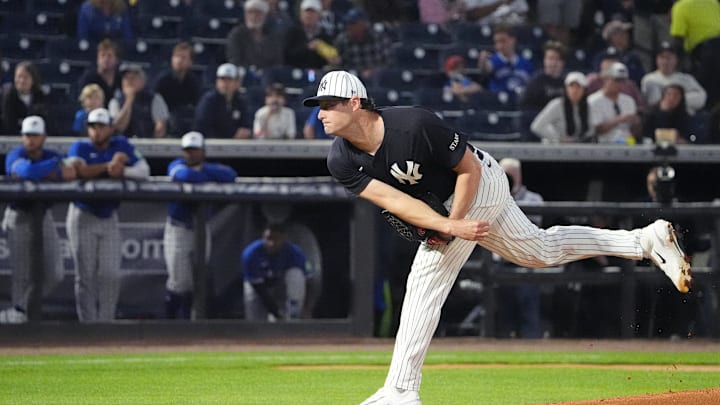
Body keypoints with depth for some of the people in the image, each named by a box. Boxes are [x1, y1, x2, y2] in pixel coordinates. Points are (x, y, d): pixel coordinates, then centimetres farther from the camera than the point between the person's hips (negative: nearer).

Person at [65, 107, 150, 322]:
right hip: (83, 217, -2)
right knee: (85, 275, -2)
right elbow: (77, 170, -26)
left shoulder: (121, 145, 2)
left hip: (109, 218, 3)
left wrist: (123, 171, -26)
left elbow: (144, 170, -7)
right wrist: (109, 165, -24)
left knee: (111, 275, -3)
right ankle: (88, 323, 4)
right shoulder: (80, 147, -5)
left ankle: (105, 322, 5)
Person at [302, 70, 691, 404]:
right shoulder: (341, 161, -16)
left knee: (426, 280, -14)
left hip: (479, 181, -8)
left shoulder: (414, 124, -34)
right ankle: (646, 240, 33)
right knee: (540, 251, 22)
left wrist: (451, 223, -25)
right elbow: (391, 200, -23)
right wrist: (451, 228, -33)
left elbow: (469, 168, -21)